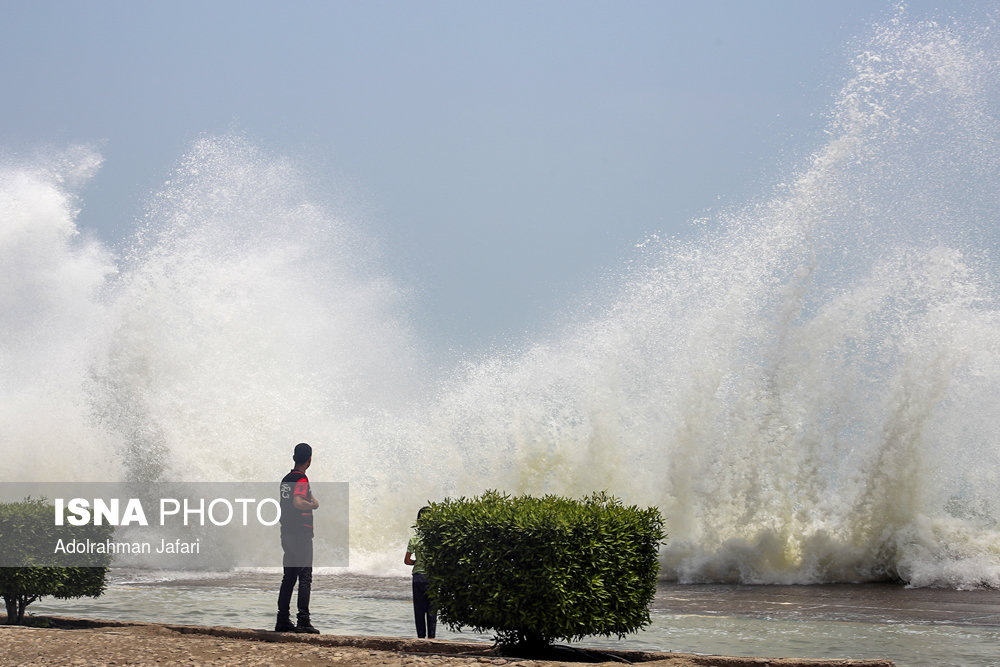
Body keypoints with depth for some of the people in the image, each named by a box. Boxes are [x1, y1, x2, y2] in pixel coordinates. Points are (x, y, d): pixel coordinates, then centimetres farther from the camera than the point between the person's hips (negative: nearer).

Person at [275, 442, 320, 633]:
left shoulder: (286, 479, 14)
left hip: (286, 534, 9)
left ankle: (283, 620, 12)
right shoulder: (301, 479, -12)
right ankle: (303, 621, -11)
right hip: (301, 534, -8)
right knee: (305, 578, -7)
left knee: (289, 578, 12)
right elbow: (297, 502, -27)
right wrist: (314, 505, -10)